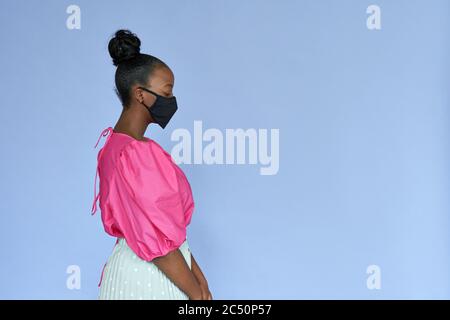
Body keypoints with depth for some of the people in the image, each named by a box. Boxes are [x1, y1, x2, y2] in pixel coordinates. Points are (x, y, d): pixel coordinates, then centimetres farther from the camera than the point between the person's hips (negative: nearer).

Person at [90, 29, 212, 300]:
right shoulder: (136, 153, -22)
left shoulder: (118, 144, 7)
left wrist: (195, 271, 8)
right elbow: (155, 240, -22)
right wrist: (196, 293, -12)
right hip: (149, 275, -9)